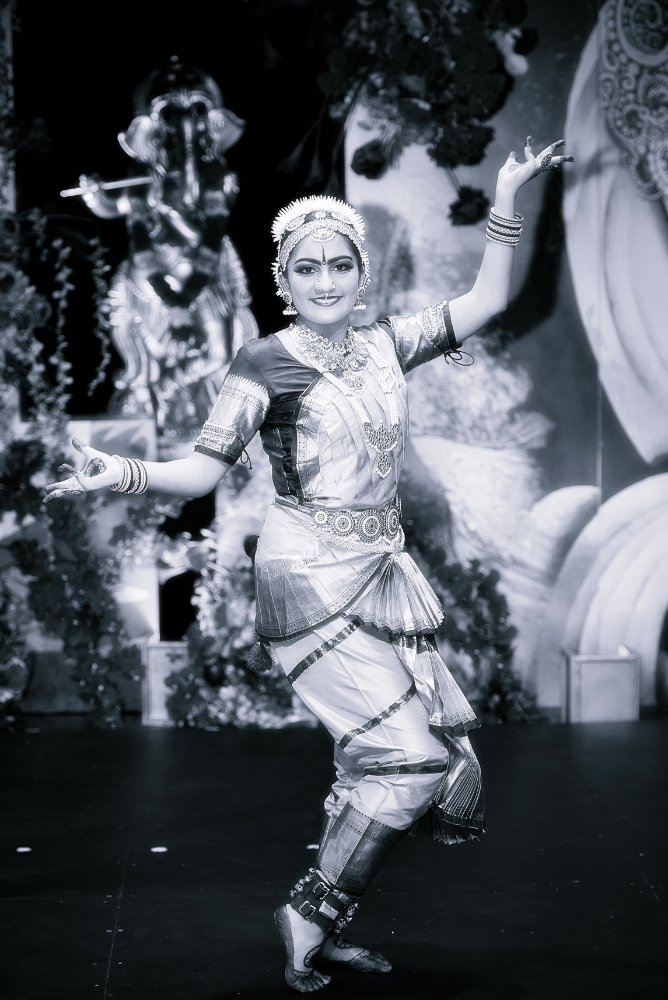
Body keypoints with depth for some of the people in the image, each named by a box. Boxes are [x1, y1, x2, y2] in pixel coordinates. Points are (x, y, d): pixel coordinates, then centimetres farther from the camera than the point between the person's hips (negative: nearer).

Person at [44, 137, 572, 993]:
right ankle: (312, 913, 4)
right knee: (409, 756, -11)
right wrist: (123, 473, -26)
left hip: (382, 572, 7)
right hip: (313, 576, -7)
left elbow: (483, 302, 13)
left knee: (376, 764, 6)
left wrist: (506, 202, 6)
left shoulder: (384, 345, 9)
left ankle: (323, 925, 20)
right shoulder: (264, 364, -6)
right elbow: (203, 470, -9)